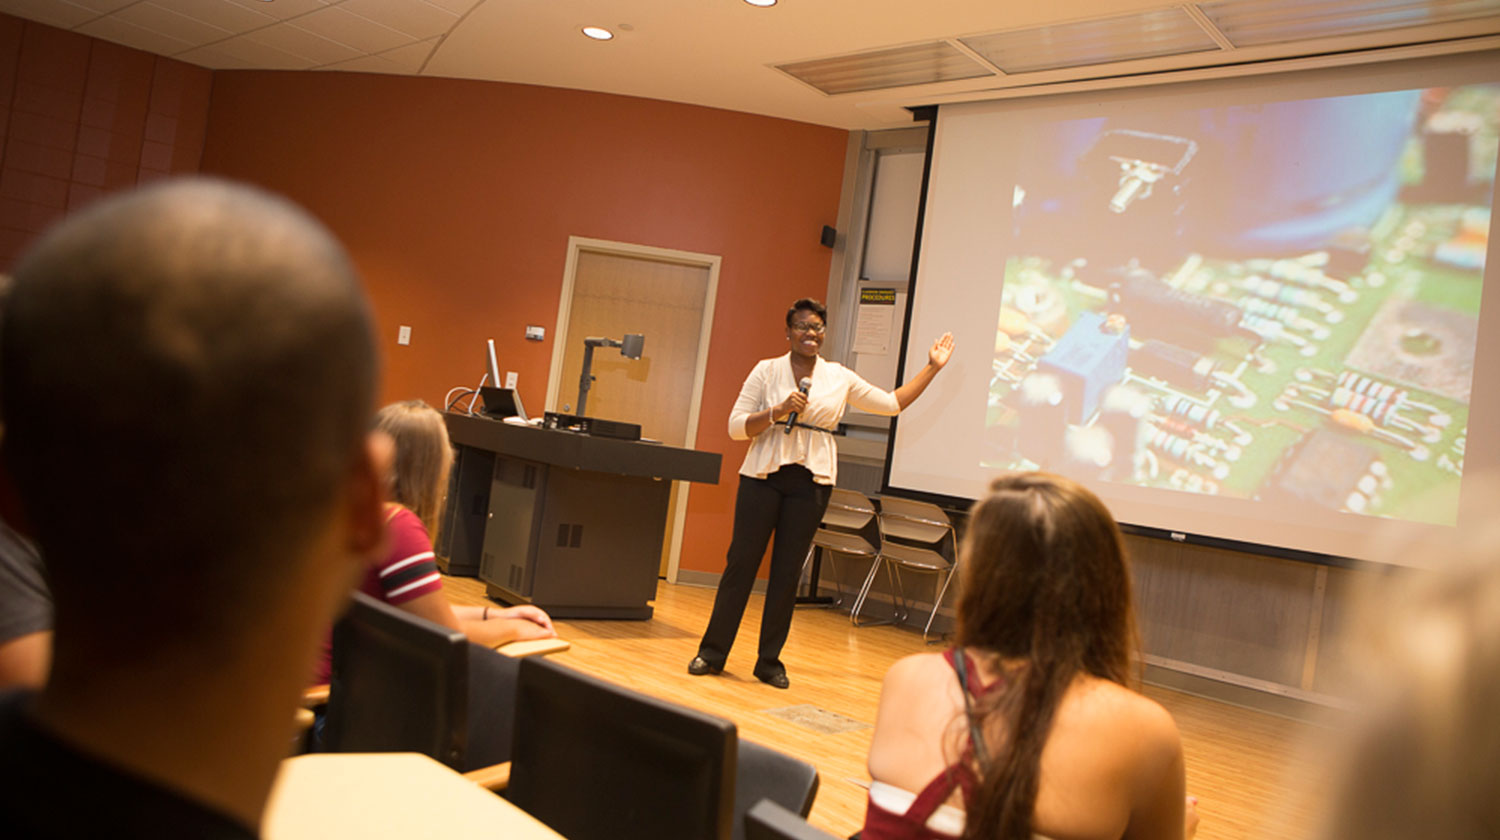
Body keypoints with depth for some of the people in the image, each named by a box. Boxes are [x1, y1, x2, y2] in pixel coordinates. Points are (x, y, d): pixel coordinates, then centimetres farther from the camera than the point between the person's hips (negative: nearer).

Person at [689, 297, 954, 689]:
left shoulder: (840, 378, 8)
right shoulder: (766, 370, 3)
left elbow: (892, 403, 15)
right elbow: (736, 426, -1)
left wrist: (932, 367, 14)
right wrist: (779, 411, -15)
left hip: (811, 482, 2)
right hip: (763, 476, -1)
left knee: (787, 573, 5)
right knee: (741, 563, -1)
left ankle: (769, 662, 15)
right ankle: (712, 652, 10)